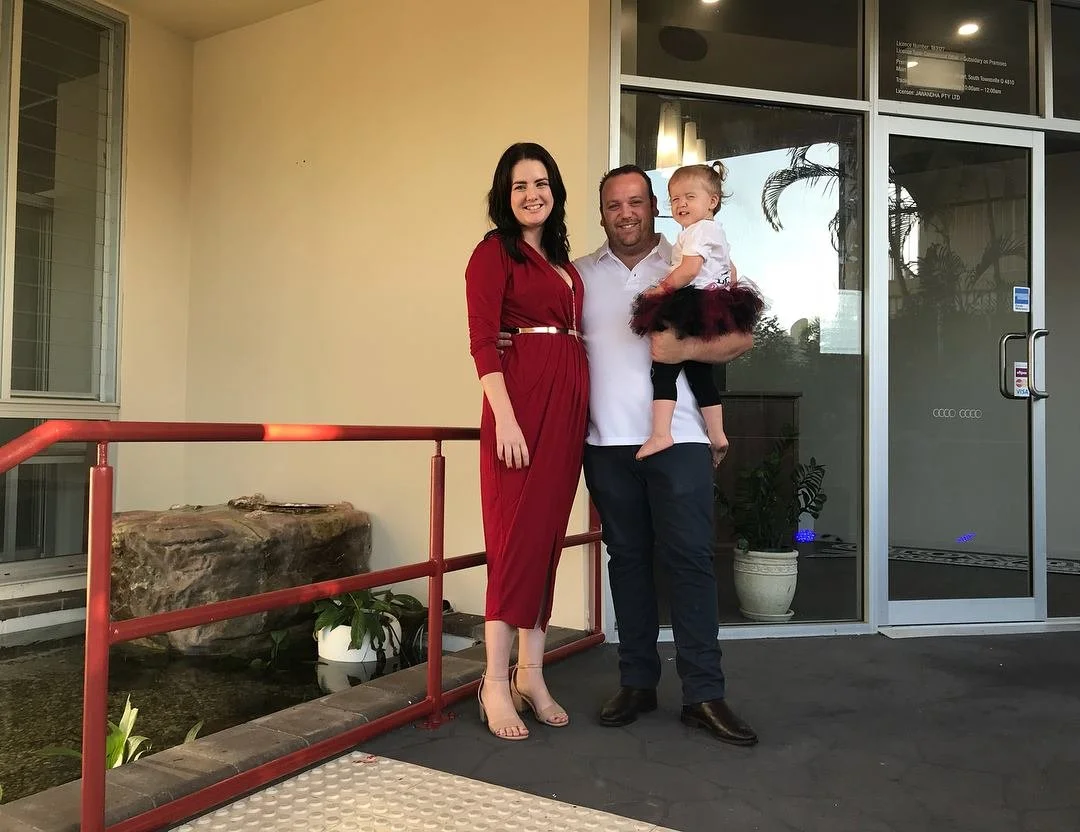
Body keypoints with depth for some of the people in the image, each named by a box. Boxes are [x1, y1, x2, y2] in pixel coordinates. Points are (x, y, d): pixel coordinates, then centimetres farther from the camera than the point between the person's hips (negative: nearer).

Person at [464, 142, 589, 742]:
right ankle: (496, 682, 4)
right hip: (522, 396, -7)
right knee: (517, 537, -7)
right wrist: (505, 418, -19)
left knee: (549, 535, 8)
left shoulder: (561, 258, 21)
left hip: (569, 402, 7)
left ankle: (531, 674, 18)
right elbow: (482, 340, -10)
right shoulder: (494, 251, 0)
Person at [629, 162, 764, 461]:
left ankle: (661, 434, -17)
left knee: (664, 369, -10)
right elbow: (732, 272, 29)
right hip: (717, 311, 11)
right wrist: (724, 294, 33)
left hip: (694, 305, -11)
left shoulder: (698, 230, -10)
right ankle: (718, 437, 22)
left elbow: (688, 270, -22)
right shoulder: (717, 231, 22)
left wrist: (660, 288, -12)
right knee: (700, 374, 17)